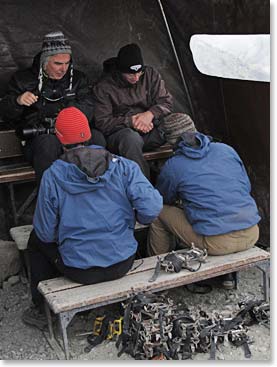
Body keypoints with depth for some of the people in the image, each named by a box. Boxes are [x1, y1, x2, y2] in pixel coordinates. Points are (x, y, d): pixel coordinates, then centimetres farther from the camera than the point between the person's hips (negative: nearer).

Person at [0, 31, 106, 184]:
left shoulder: (78, 78, 16)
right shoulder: (23, 79, 10)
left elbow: (88, 110, 6)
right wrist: (18, 101, -15)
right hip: (38, 139, -2)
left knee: (96, 136, -29)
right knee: (48, 142, -38)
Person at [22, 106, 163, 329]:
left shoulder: (52, 176, -12)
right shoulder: (123, 166, -9)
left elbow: (46, 233, -7)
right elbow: (152, 208, -16)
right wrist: (135, 218, 7)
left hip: (80, 271, -2)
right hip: (123, 264, 3)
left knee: (37, 239, 26)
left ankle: (43, 307, 35)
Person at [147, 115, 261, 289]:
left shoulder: (172, 166, 0)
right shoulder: (226, 149, 10)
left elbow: (162, 200, 18)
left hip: (217, 243, -5)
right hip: (252, 235, 5)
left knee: (160, 214, 12)